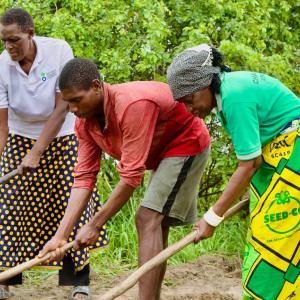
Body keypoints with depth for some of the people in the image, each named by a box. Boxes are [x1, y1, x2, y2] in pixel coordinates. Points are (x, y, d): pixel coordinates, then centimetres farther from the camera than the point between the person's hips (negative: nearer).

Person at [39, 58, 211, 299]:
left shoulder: (133, 105, -36)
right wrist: (61, 235, -19)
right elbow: (84, 178, -10)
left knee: (148, 219, -19)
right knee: (156, 224, 11)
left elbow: (132, 175, -34)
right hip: (163, 153, 9)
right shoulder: (85, 121, -9)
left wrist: (95, 225, -30)